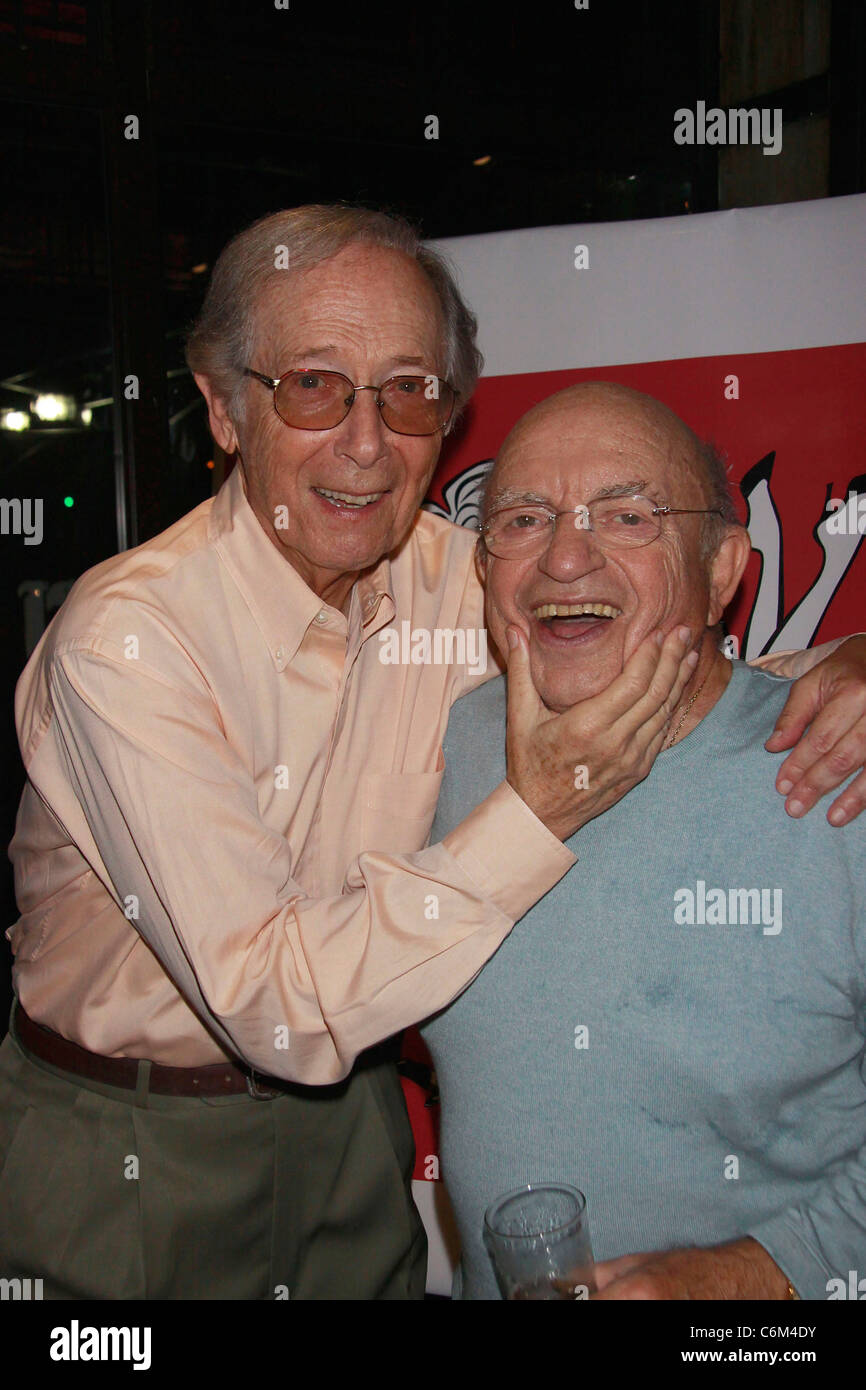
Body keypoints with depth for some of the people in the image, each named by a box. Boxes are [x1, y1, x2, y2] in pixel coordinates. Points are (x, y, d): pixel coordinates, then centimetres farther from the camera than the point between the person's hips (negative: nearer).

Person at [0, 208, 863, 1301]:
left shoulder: (453, 581, -11)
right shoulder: (126, 639, -27)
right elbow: (279, 1010, -30)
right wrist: (538, 815, -35)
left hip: (349, 1109, 5)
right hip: (133, 1159, -4)